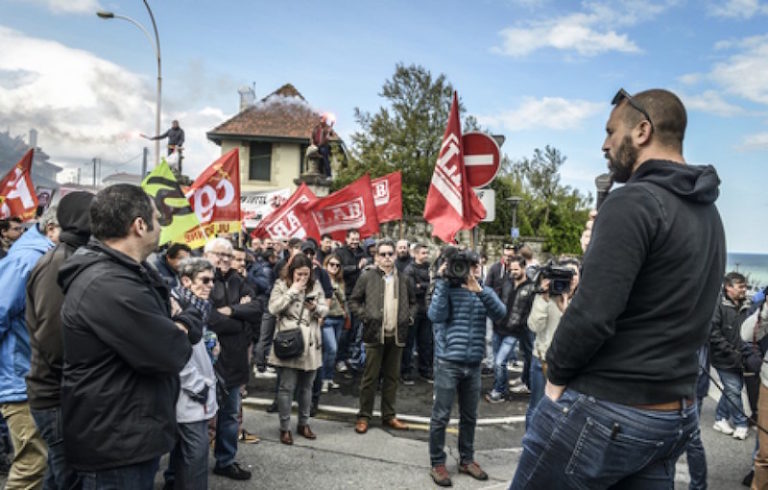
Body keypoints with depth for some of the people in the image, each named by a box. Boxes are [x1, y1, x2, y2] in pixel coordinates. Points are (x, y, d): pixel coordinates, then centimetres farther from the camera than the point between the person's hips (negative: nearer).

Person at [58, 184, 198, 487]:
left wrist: (184, 323, -5)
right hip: (114, 446, -10)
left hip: (132, 436, 10)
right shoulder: (109, 286, -27)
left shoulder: (126, 273, 9)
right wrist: (180, 335, -4)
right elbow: (171, 354, -25)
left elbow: (162, 326, 16)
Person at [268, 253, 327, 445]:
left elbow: (325, 310, 10)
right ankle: (285, 427, 14)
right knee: (287, 387, 1)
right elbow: (273, 308, -14)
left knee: (306, 386, 14)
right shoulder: (281, 285, -2)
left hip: (310, 344, 4)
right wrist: (292, 291, -15)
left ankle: (303, 424, 28)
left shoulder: (316, 285, 7)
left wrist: (316, 307, -12)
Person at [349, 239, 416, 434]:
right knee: (370, 377, 2)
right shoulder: (367, 276, -2)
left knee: (392, 377, 11)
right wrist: (364, 316, -9)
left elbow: (412, 302, 21)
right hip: (375, 334, -4)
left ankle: (389, 415, 23)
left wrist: (409, 317, 5)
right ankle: (364, 416, 14)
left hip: (397, 335, 4)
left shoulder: (403, 279, 9)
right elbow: (353, 301, 3)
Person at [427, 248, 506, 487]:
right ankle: (437, 463, 15)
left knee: (469, 416, 15)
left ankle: (466, 460, 30)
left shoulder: (483, 291, 8)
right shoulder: (447, 288, -2)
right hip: (448, 362, -4)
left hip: (473, 364, 4)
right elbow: (436, 315, -18)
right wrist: (442, 281, -18)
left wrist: (478, 290, -21)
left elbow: (500, 313, -9)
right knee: (441, 416, 2)